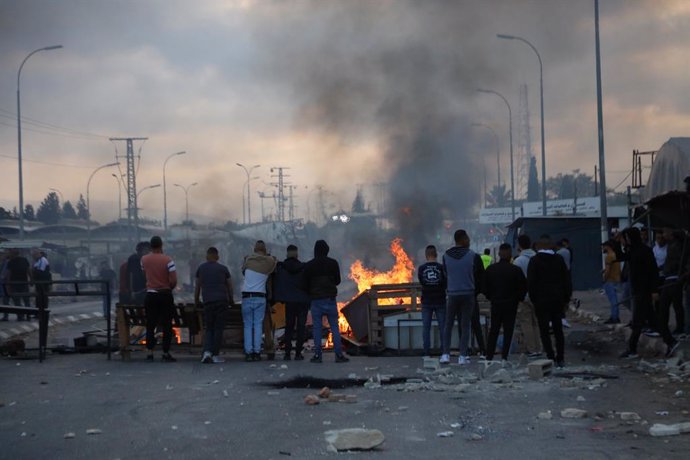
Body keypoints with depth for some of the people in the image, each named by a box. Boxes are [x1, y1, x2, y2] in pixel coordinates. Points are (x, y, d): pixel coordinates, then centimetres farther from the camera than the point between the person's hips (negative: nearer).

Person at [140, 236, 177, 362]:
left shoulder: (144, 259, 0)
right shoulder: (168, 260, -10)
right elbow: (174, 280, -14)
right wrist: (169, 288, 6)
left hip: (150, 295, 3)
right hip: (165, 295, -3)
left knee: (150, 325, 8)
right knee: (167, 325, 4)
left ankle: (150, 353, 2)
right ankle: (166, 353, 4)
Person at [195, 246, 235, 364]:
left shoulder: (201, 268, 11)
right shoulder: (223, 268, 9)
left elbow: (197, 287, 14)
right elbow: (229, 286, 12)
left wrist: (196, 300, 28)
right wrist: (231, 300, 27)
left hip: (208, 301, 1)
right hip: (222, 300, -1)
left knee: (209, 329, 8)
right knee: (219, 328, 2)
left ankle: (207, 351, -12)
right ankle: (215, 355, 0)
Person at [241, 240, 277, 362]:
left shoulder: (248, 260, 0)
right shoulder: (270, 262, 0)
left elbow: (243, 271, 10)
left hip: (247, 297, 0)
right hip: (260, 298, 0)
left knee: (248, 326, 4)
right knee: (258, 325, 5)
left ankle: (248, 352, -4)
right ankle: (257, 352, -2)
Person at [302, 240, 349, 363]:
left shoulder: (309, 265, 0)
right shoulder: (333, 263, 0)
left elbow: (304, 284, 3)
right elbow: (337, 280, 9)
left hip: (316, 299, 0)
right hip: (330, 299, 0)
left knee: (317, 328, 3)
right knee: (334, 327, 2)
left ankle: (317, 355, -2)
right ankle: (339, 354, -4)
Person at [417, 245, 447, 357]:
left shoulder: (421, 268, -6)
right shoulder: (441, 267, -8)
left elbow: (421, 282, 5)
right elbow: (446, 284, -3)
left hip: (426, 301, 0)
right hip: (440, 301, 0)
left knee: (426, 327, 5)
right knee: (442, 327, 6)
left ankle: (427, 352, 2)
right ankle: (444, 351, 5)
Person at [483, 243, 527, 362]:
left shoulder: (490, 269, -1)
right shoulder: (516, 270, -9)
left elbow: (484, 287, 1)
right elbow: (524, 287, -8)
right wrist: (518, 298, 7)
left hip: (495, 304, 3)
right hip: (511, 304, -3)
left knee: (493, 331, 11)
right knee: (508, 331, 3)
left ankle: (489, 356, 7)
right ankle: (504, 357, -2)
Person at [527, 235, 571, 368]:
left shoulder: (534, 261, -6)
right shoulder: (559, 259, 5)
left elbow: (530, 282, -9)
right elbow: (566, 280, 6)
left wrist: (534, 299, -1)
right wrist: (566, 297, 11)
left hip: (541, 301, -4)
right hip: (557, 300, 4)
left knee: (544, 330, 0)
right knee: (558, 329, 10)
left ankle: (551, 357, -7)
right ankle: (560, 358, 7)